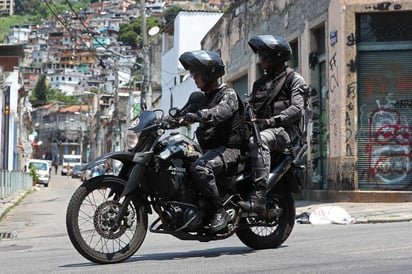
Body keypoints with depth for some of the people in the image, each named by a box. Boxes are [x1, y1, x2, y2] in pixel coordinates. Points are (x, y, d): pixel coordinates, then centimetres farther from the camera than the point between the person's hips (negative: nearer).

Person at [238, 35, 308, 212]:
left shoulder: (294, 79, 6)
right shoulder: (260, 82, 28)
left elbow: (297, 109, -9)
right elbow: (248, 105, 17)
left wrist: (271, 121, -23)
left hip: (284, 129, -8)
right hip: (260, 128, 8)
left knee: (257, 141, -38)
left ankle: (259, 196, -45)